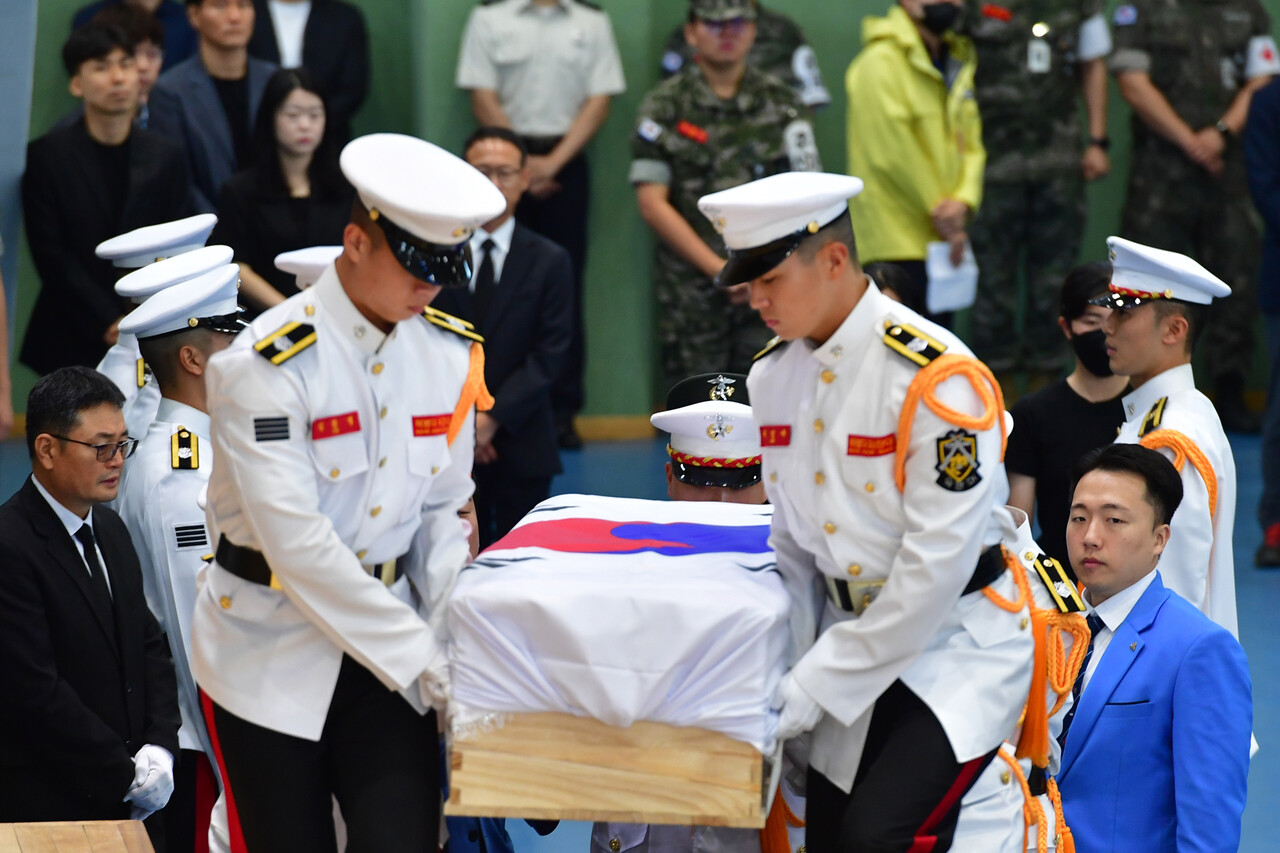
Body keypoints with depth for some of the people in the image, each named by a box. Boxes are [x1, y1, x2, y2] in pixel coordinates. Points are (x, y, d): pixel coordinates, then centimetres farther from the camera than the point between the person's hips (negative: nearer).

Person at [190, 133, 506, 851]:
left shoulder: (451, 353, 2)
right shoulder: (268, 362, -16)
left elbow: (442, 513, 10)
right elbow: (297, 541, -21)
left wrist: (454, 637, -7)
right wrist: (420, 656, -20)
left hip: (388, 645, 4)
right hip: (273, 652, -4)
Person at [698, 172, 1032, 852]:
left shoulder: (937, 376, -20)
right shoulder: (772, 376, 4)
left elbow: (937, 561, -22)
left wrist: (821, 681, -18)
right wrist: (791, 682, 3)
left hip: (959, 643, -7)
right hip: (851, 640, 7)